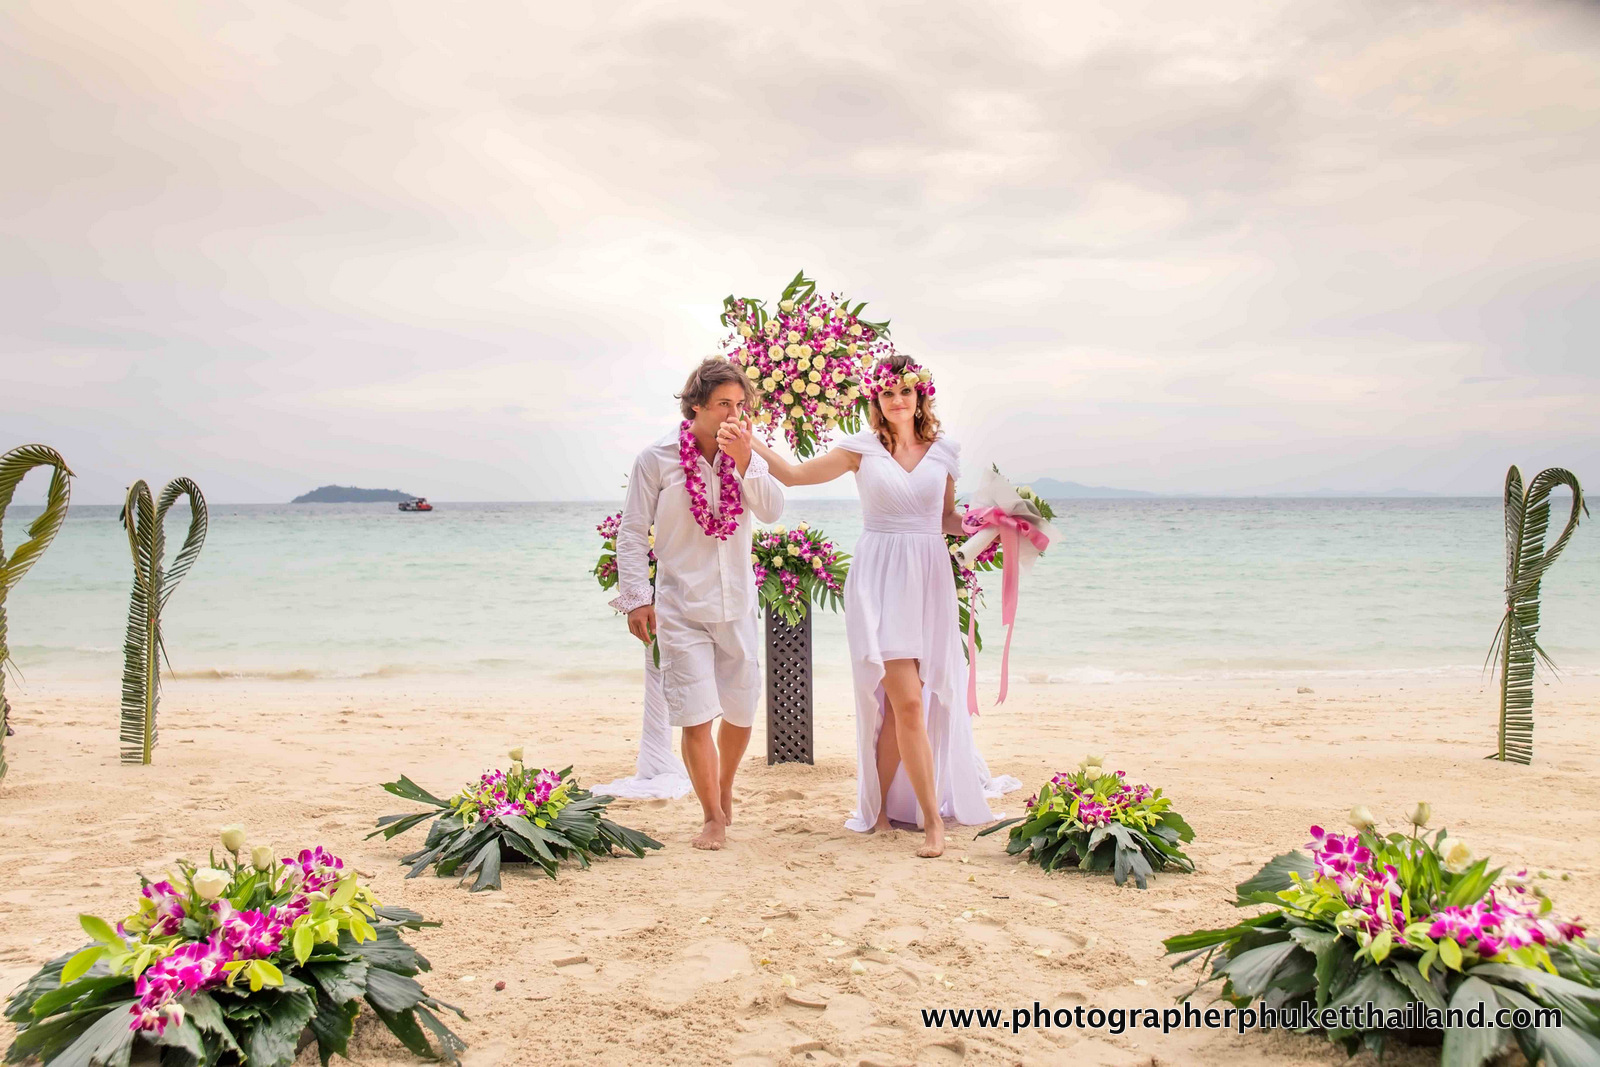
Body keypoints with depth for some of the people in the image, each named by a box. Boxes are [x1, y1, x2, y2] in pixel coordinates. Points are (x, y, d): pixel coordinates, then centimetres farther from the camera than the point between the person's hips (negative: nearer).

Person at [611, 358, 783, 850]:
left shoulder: (745, 454, 5)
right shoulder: (657, 459, -4)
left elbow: (773, 511, -7)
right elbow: (632, 532, -2)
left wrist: (743, 463, -18)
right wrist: (636, 597, -6)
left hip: (736, 606, 4)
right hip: (681, 609, -3)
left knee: (741, 709, 13)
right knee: (696, 716, -7)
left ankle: (724, 787, 40)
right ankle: (713, 817, 11)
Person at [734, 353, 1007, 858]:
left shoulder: (944, 451, 10)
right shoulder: (863, 448, 3)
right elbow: (795, 474, 2)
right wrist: (753, 444, -12)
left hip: (930, 579, 3)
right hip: (881, 579, -3)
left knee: (916, 700, 4)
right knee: (906, 700, -12)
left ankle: (880, 808, 20)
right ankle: (932, 817, -2)